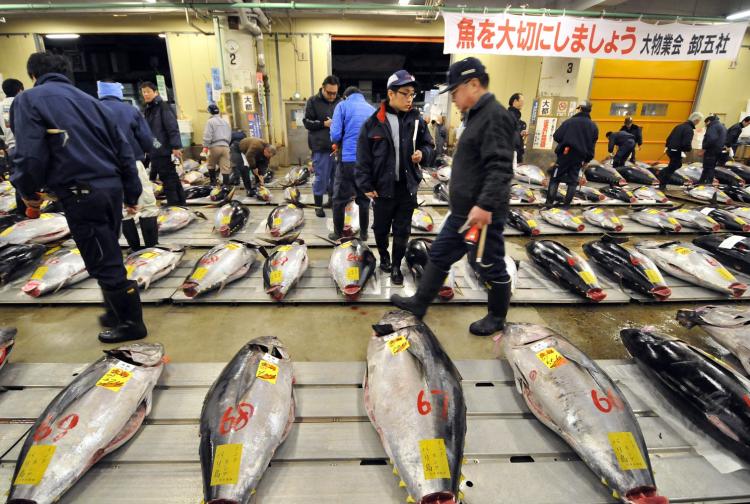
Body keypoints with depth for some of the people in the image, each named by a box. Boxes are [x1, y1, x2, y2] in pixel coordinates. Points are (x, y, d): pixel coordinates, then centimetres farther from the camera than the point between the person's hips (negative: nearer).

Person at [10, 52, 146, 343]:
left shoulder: (29, 100, -1)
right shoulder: (89, 100, 17)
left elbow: (30, 154, -12)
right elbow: (124, 149, 14)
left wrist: (28, 191, 7)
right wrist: (132, 193, 18)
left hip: (81, 194, -7)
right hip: (112, 188, 7)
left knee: (102, 263, 2)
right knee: (109, 257, 19)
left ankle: (132, 323, 10)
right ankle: (117, 311, 30)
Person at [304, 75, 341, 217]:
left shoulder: (340, 102, 8)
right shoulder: (313, 101, 0)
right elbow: (307, 122, -3)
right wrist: (324, 124, -15)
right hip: (321, 148, -4)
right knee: (321, 177, -1)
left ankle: (333, 200, 30)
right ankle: (318, 205, 11)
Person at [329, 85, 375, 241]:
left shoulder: (343, 106, 1)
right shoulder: (373, 109, 12)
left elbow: (335, 134, -9)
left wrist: (337, 144, 12)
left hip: (348, 160, -3)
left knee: (340, 198, 10)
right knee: (364, 198, 15)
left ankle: (338, 233, 18)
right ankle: (363, 233, 22)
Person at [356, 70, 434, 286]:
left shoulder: (416, 120, 0)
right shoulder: (373, 123, -7)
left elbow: (428, 144, 12)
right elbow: (363, 156, -4)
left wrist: (422, 153, -11)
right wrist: (366, 185, -6)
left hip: (408, 186, 2)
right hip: (382, 187, -1)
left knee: (402, 230, 9)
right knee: (381, 227, 15)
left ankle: (396, 266, 24)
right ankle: (384, 257, 41)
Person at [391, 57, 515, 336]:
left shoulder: (495, 116, -16)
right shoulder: (476, 116, 16)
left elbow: (500, 168, -26)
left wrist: (485, 205, -34)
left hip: (482, 214, -10)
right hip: (462, 212, 10)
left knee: (490, 267, 7)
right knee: (439, 255, 17)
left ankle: (497, 318, 28)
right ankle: (420, 302, 31)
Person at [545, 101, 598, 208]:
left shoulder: (570, 121, -10)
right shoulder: (593, 127, 8)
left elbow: (556, 137, -11)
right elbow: (592, 146, 11)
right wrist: (587, 159, 19)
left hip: (565, 154, -4)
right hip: (579, 157, 4)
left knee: (555, 178, 3)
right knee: (573, 181, 10)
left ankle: (550, 202, -1)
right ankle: (567, 204, 9)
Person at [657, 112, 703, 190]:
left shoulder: (680, 126, 10)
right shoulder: (689, 130, -17)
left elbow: (669, 137, 15)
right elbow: (687, 145, -24)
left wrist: (667, 146, 24)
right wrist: (690, 149, -3)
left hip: (670, 150, 8)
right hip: (677, 152, -8)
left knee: (678, 164, 25)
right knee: (671, 168, 4)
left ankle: (661, 173, 18)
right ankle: (662, 185, 9)